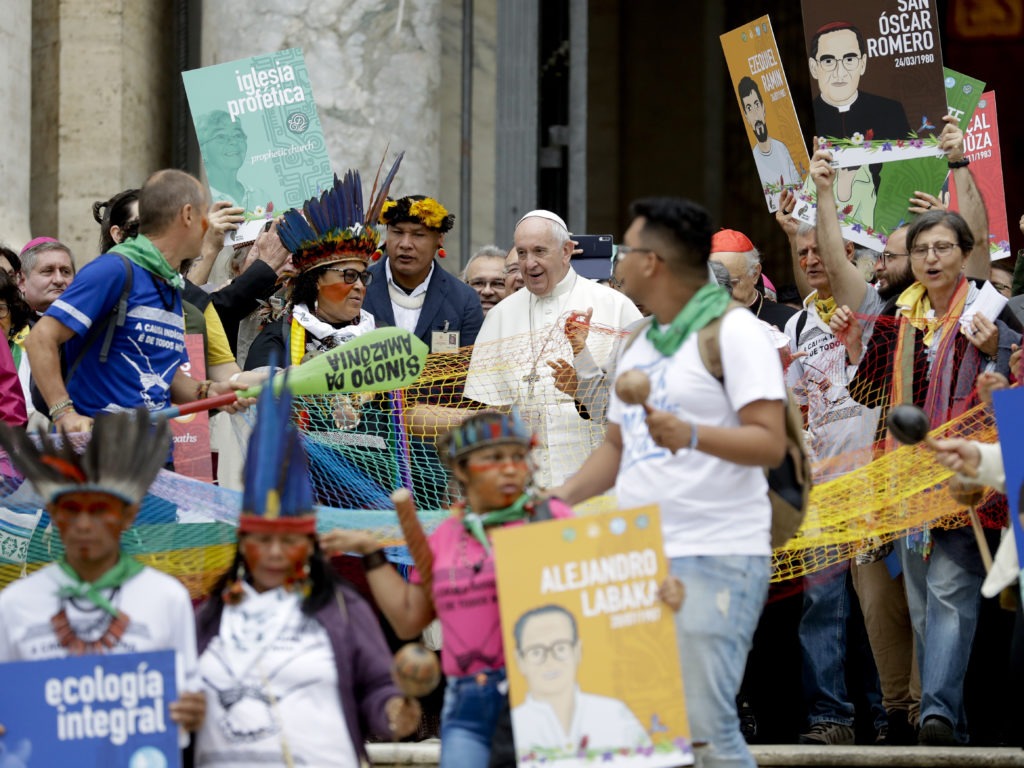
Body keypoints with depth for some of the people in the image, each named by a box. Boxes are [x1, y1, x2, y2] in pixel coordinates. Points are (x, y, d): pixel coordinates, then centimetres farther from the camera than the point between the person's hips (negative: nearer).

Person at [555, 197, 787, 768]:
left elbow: (770, 443, -14)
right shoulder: (641, 347, 21)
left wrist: (692, 435, -30)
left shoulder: (732, 332, -5)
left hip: (714, 560, -8)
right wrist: (557, 500, 10)